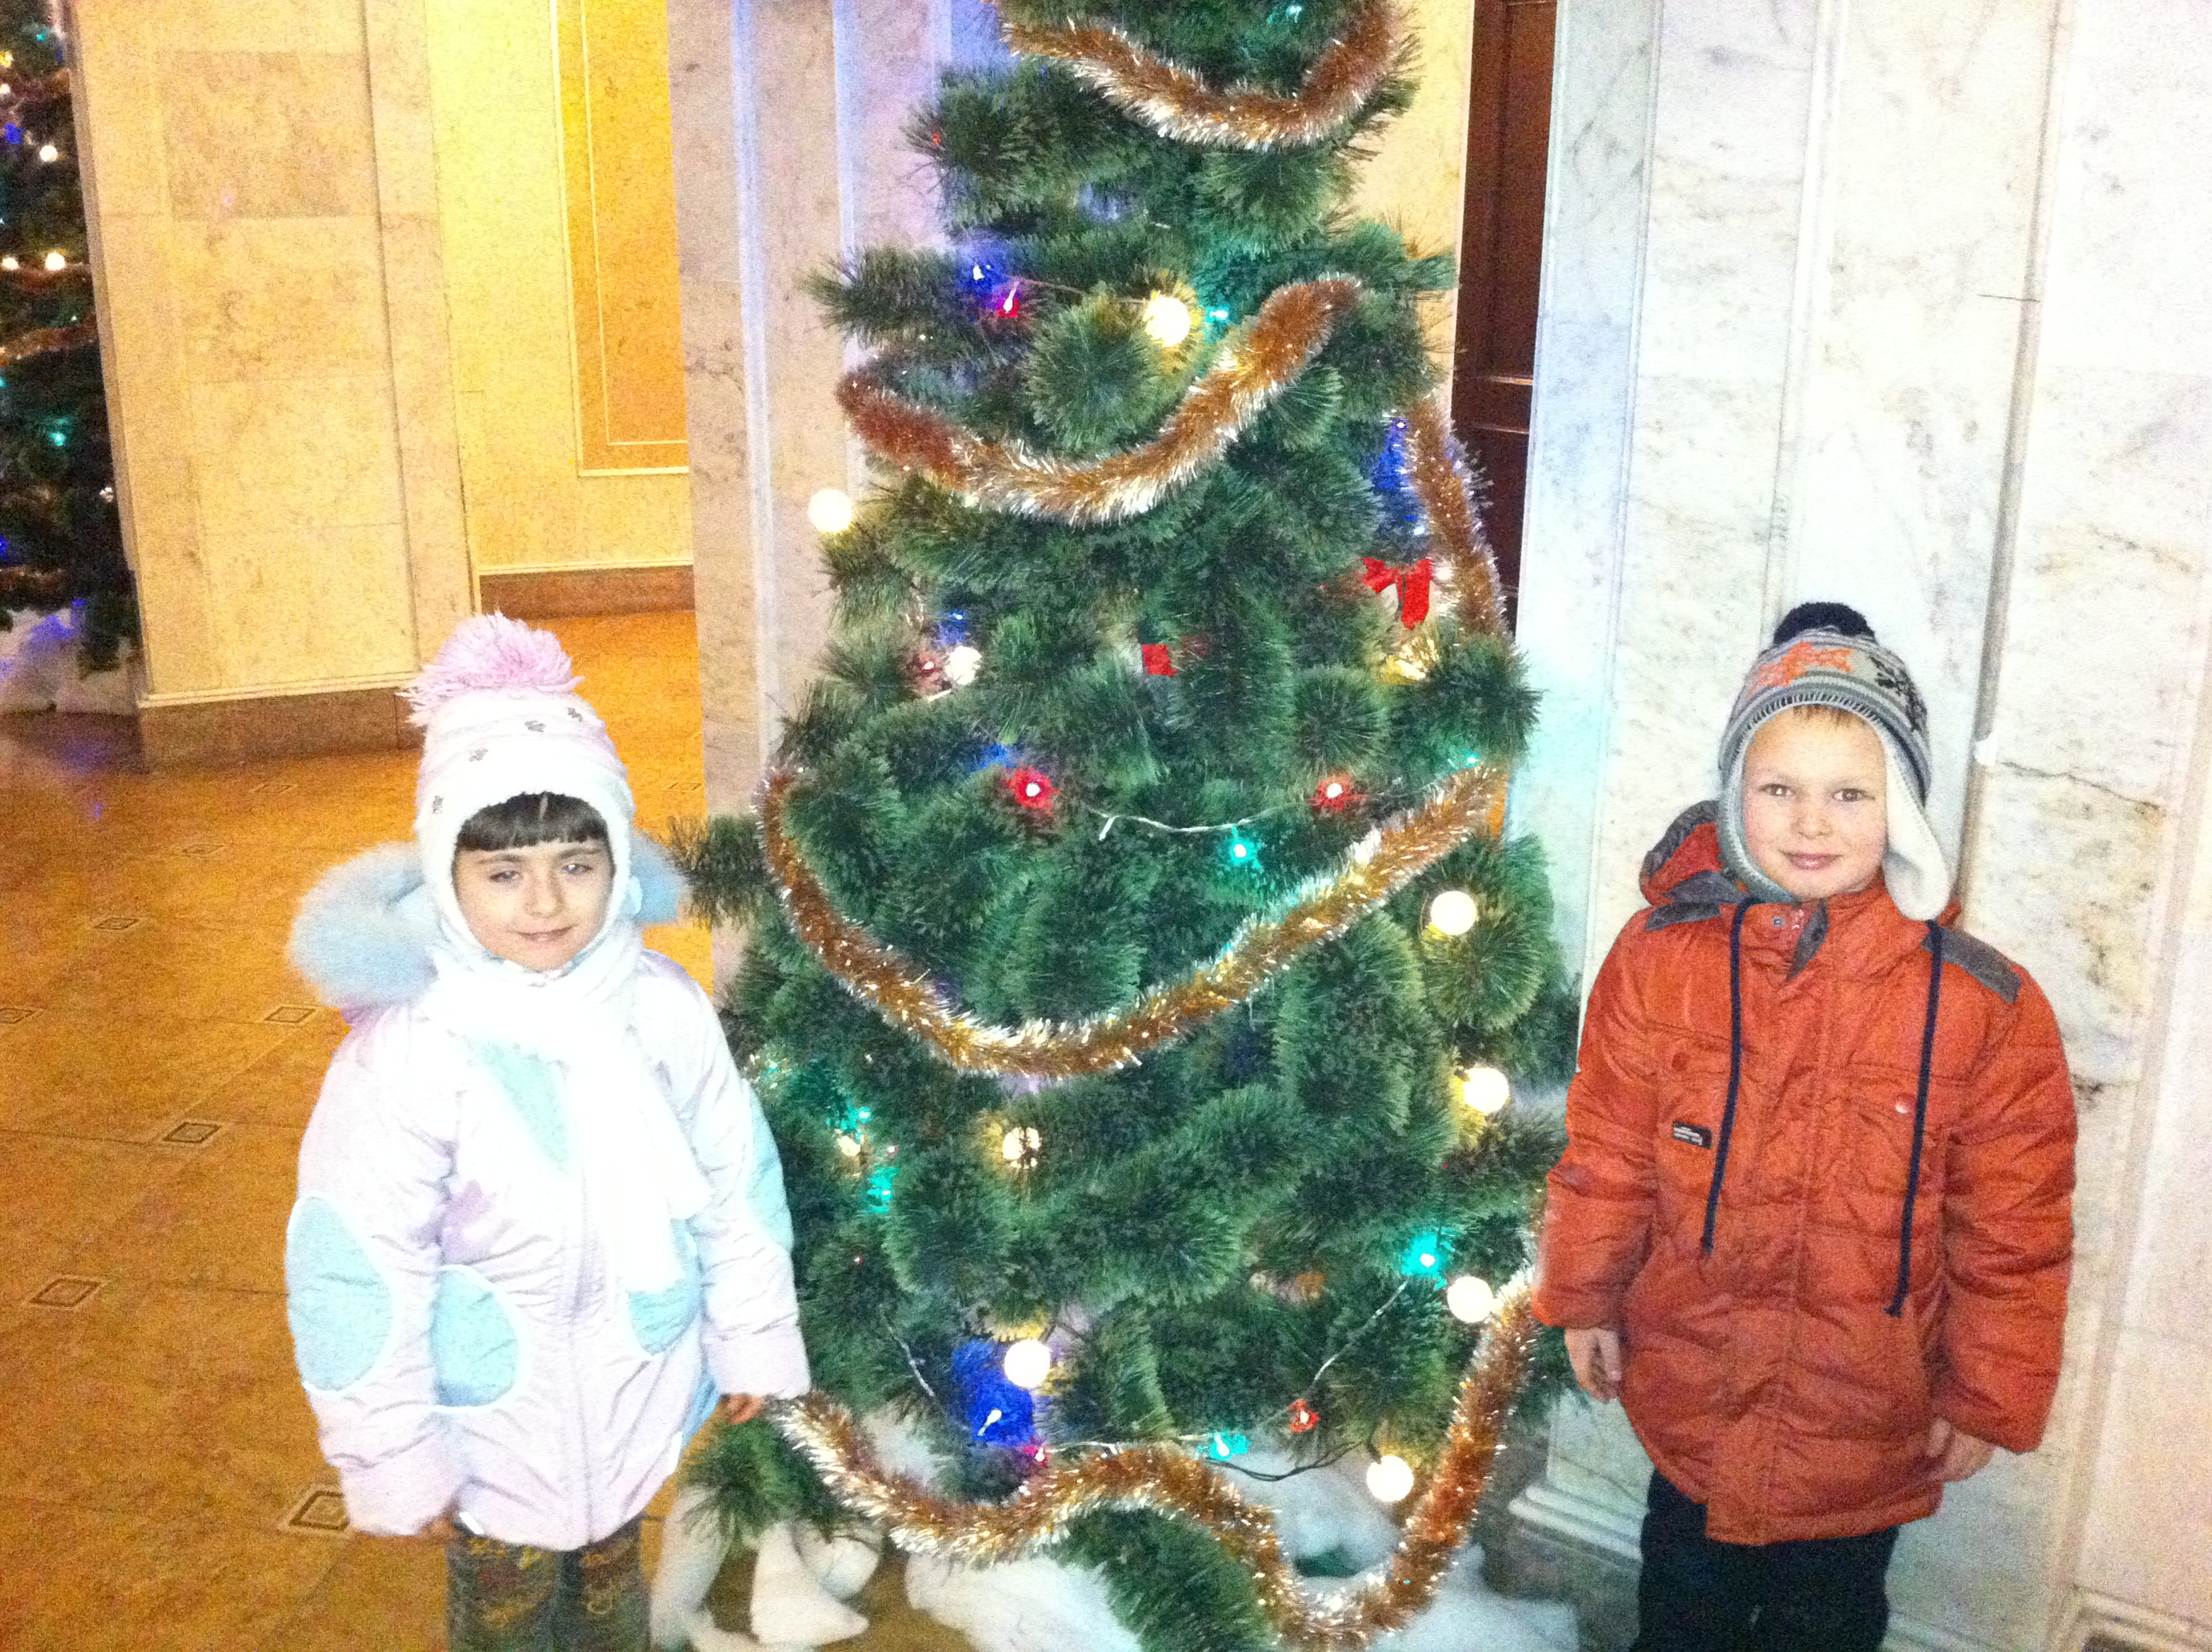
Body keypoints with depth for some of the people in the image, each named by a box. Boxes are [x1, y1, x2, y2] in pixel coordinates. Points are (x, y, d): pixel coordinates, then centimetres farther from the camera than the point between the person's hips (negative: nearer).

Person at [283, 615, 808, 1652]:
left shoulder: (662, 1009, -15)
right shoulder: (409, 1052, -26)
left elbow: (737, 1183, -1)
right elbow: (357, 1274, -18)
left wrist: (754, 1338, 6)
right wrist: (392, 1460, -12)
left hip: (638, 1395, 3)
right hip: (493, 1418, -3)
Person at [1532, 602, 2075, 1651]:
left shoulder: (1985, 1006, -17)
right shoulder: (1659, 957, -14)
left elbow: (2013, 1232, -9)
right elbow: (1606, 1155, -4)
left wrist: (1991, 1398, -4)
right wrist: (1586, 1300, 3)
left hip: (1867, 1418, -1)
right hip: (1687, 1386, 1)